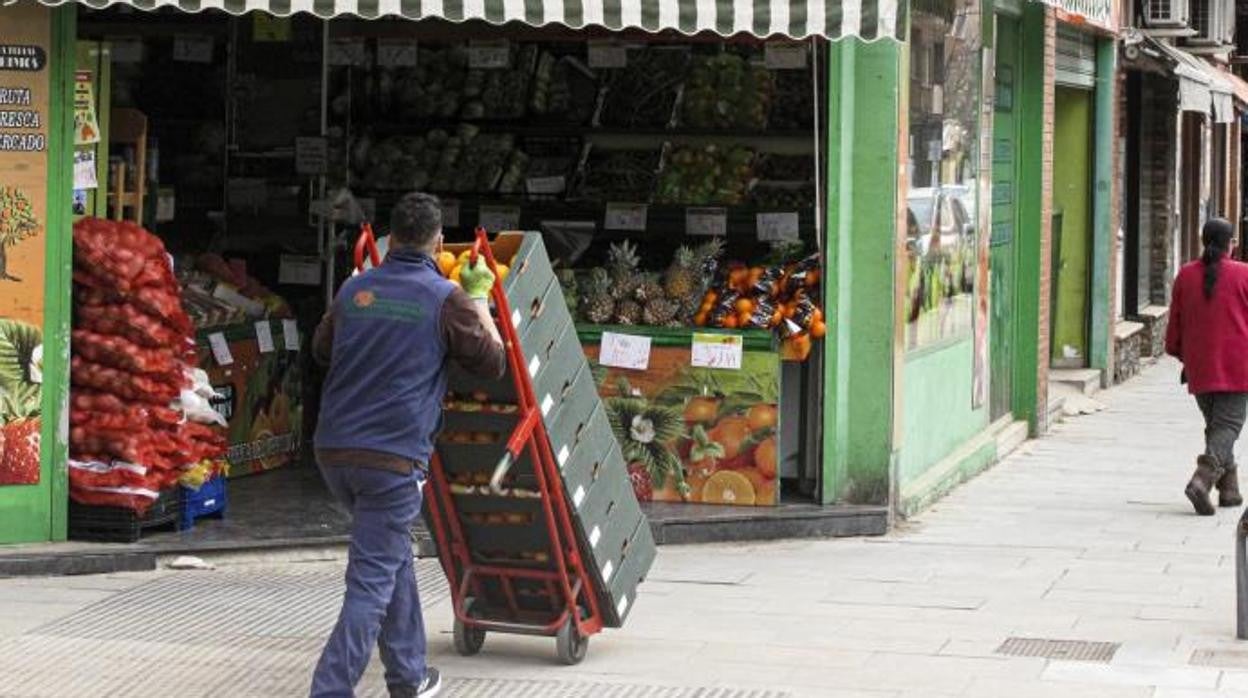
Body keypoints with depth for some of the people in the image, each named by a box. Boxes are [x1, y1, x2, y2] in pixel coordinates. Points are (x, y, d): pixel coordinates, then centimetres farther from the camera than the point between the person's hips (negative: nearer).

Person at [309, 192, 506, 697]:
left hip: (334, 450, 6)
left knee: (392, 555, 23)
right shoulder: (446, 298, -4)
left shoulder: (354, 290, 10)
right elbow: (492, 363, 6)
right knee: (372, 582, -5)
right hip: (393, 458, -6)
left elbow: (321, 348, 27)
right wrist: (478, 300, 16)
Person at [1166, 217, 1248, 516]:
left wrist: (1180, 354, 22)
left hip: (1199, 368, 4)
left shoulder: (1185, 275, 3)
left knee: (1215, 424, 16)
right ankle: (1203, 479, -24)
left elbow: (1175, 323, 8)